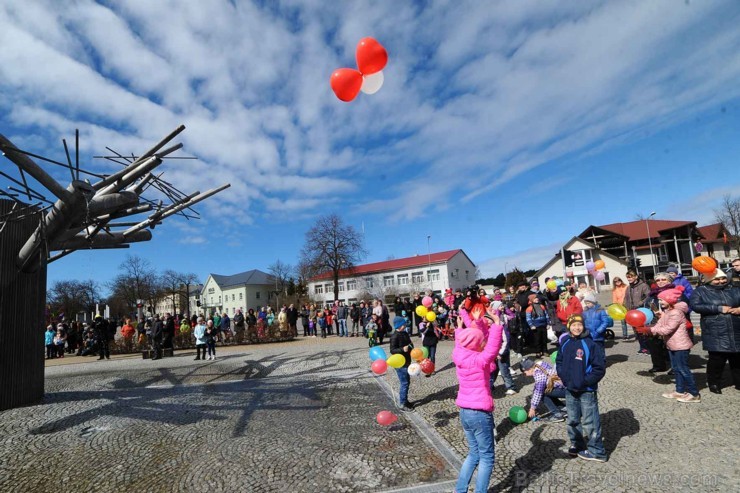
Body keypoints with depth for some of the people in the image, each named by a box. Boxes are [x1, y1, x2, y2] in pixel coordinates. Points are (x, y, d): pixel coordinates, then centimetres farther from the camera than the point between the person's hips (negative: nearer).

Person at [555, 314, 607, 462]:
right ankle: (576, 444, 35)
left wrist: (585, 382, -14)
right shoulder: (565, 343, 2)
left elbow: (600, 368, -14)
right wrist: (564, 377, 0)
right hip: (570, 390, 6)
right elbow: (559, 362, 13)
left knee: (590, 422, 1)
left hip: (587, 390, -5)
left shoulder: (590, 344, -15)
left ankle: (596, 451, 17)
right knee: (573, 420, 17)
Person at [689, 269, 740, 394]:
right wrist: (719, 308, -17)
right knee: (717, 359, -3)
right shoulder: (700, 291, -2)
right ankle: (714, 383, 15)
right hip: (716, 335, -4)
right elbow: (695, 305, -15)